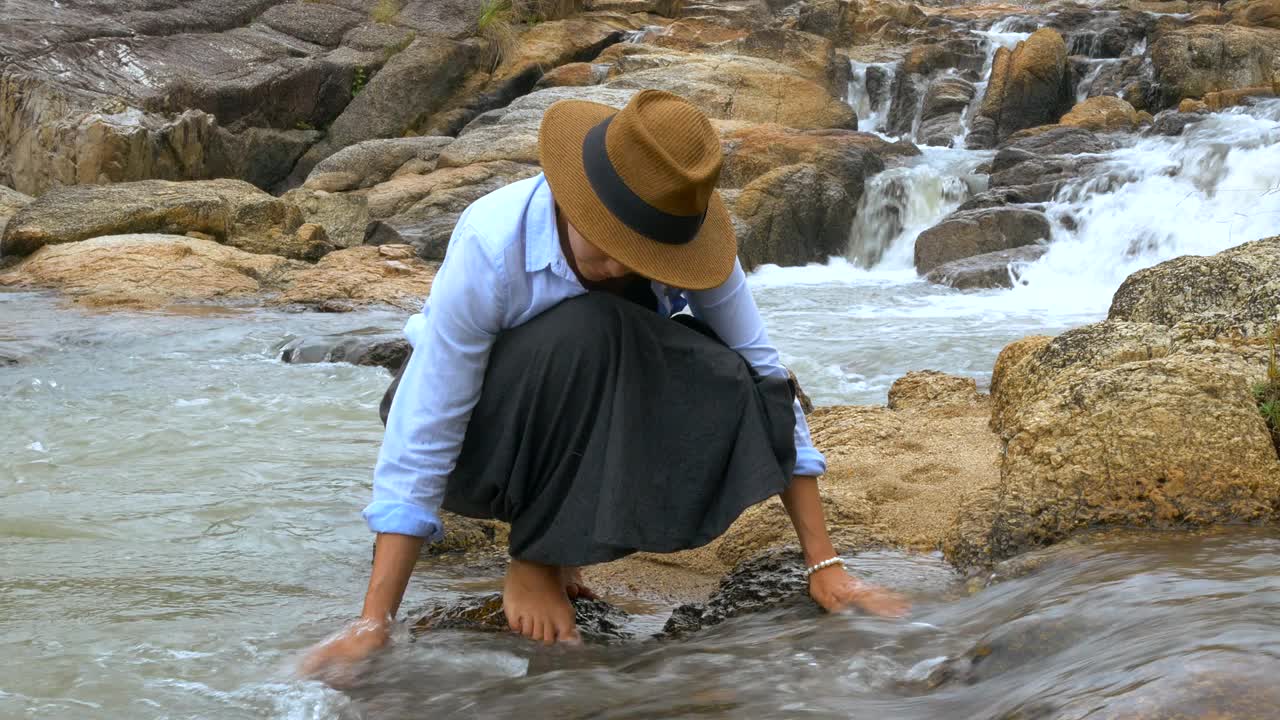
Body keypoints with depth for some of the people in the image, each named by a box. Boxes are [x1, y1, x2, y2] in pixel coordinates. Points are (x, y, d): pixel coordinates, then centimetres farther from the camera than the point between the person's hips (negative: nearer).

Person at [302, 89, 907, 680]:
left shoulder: (687, 232, -22)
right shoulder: (491, 244, -32)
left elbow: (767, 385, -17)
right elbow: (421, 438, -31)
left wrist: (826, 567, -20)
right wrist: (374, 625, -33)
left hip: (587, 425, 4)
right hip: (482, 439, -4)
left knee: (728, 392, -26)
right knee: (586, 336, -35)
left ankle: (560, 545, -5)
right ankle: (534, 560, -15)